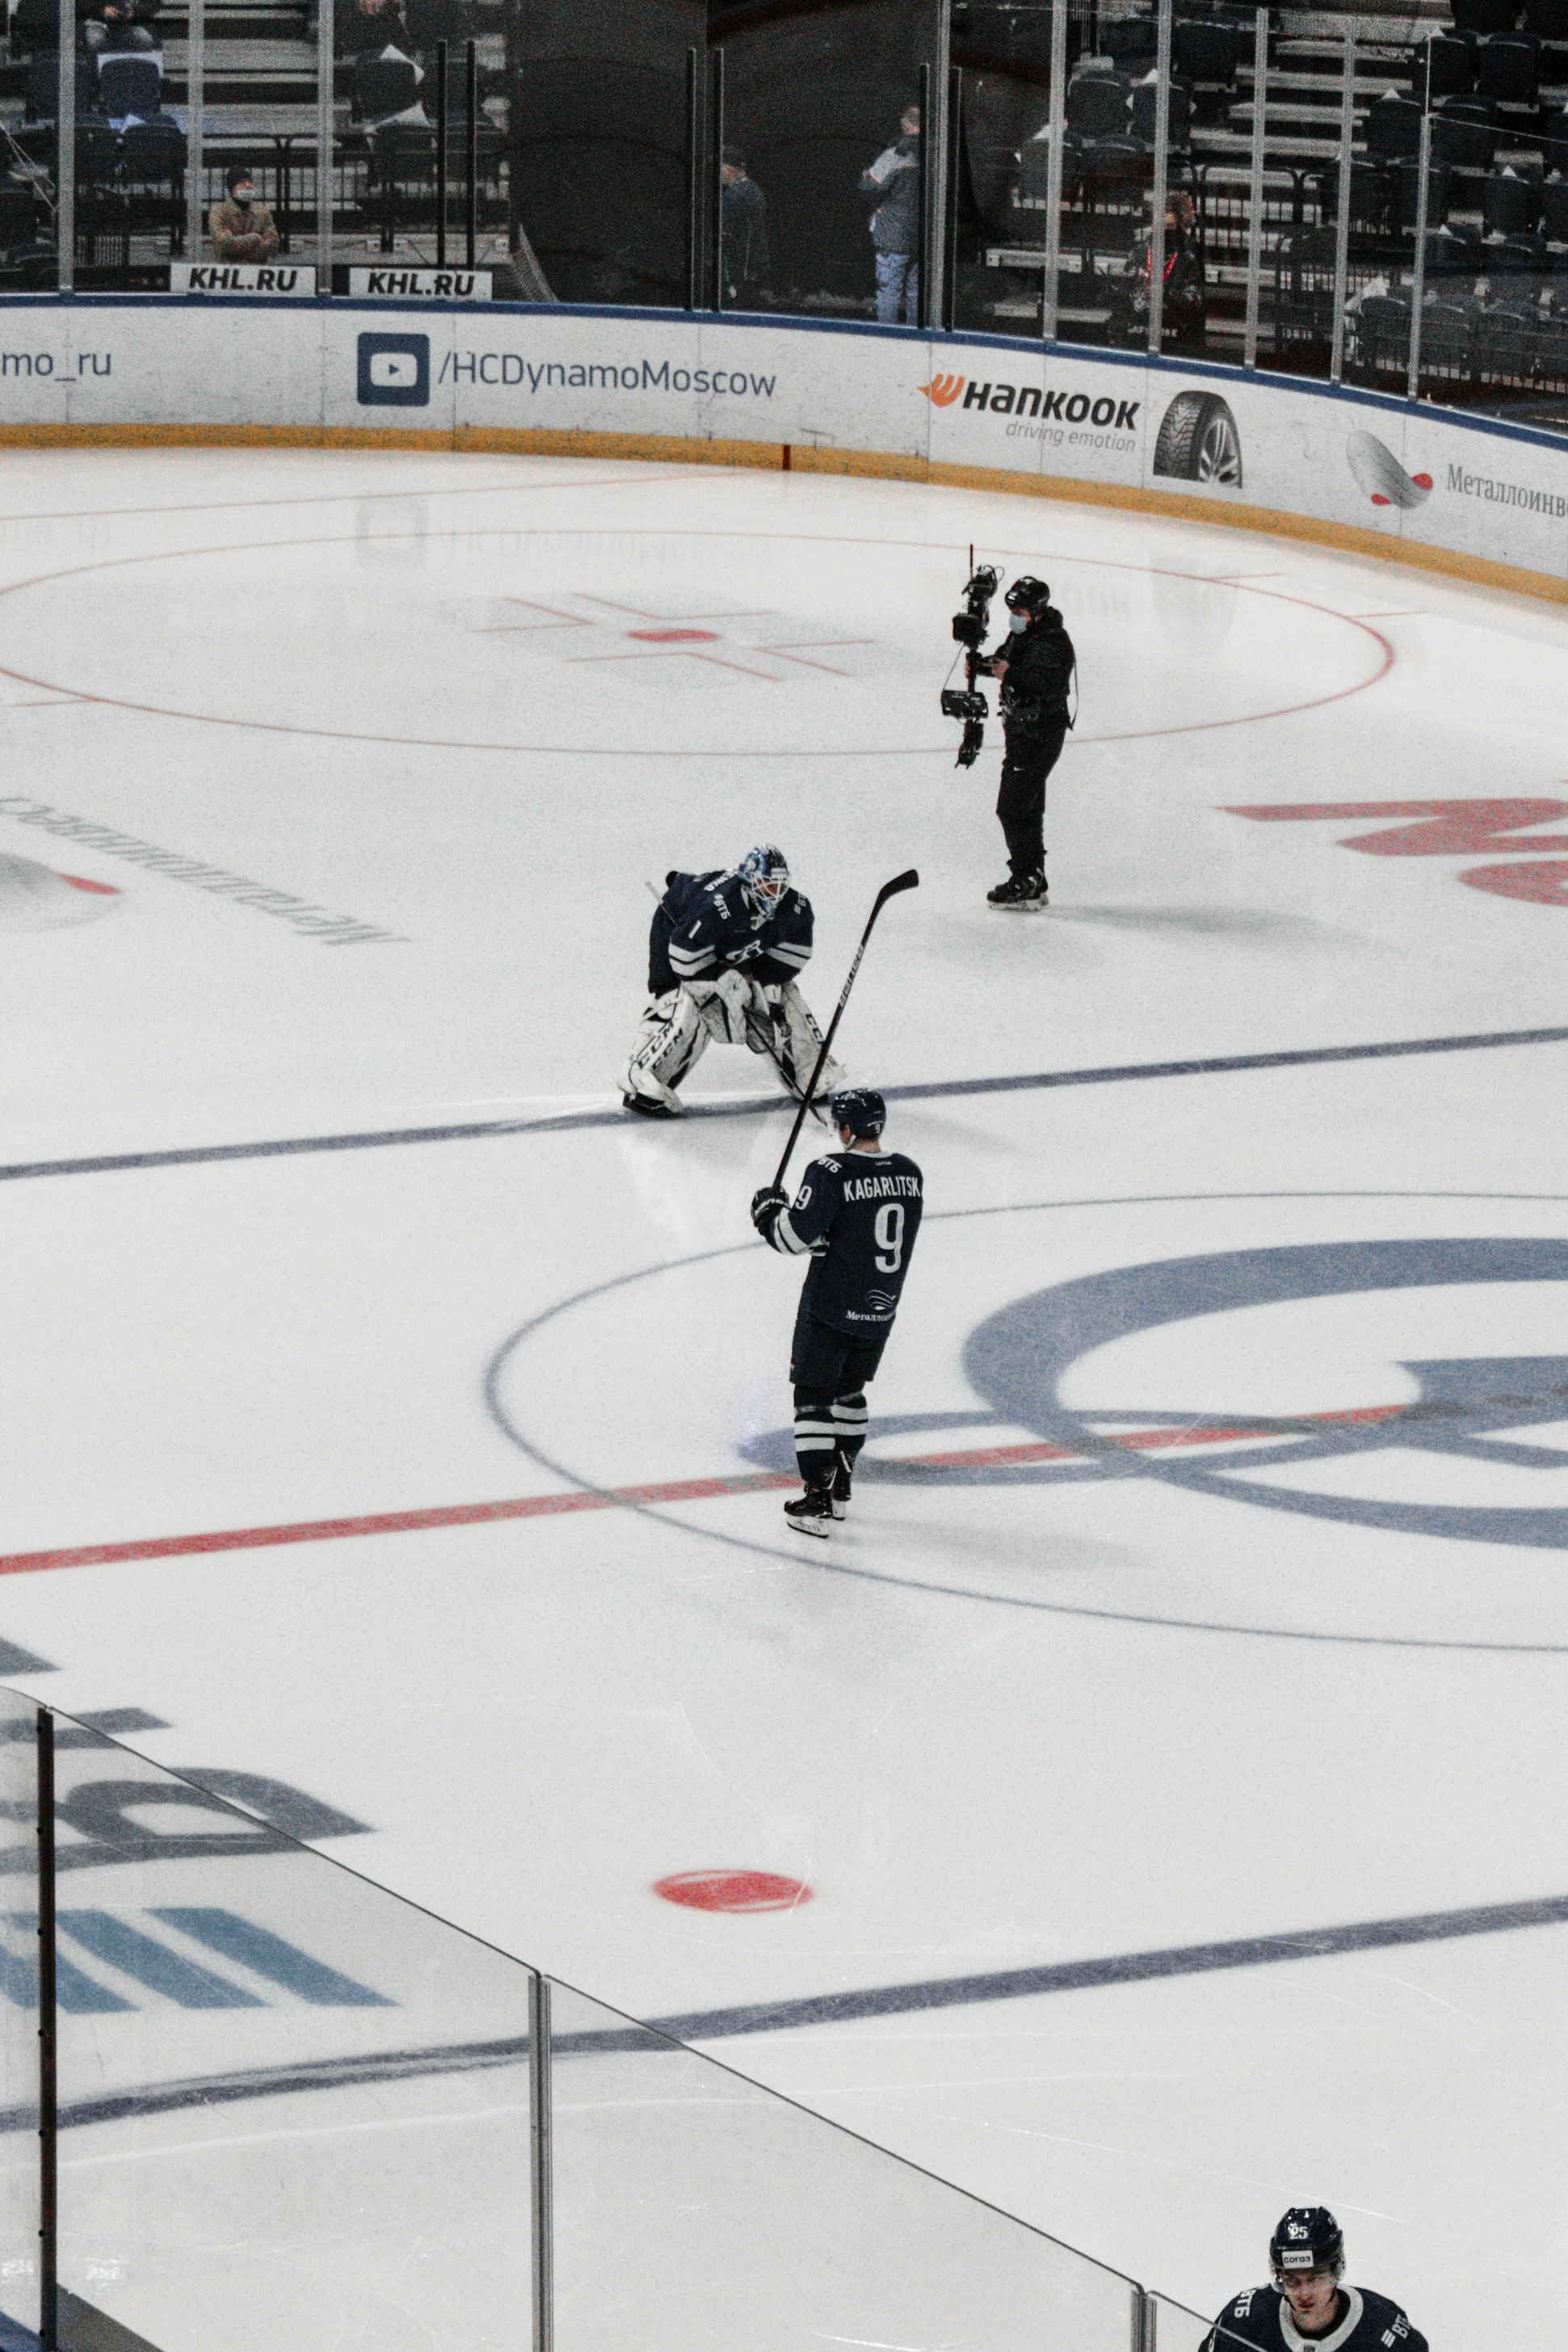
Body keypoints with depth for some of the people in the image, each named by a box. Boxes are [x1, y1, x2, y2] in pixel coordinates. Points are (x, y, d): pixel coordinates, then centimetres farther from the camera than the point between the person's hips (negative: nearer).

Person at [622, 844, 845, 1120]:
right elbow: (686, 955, -36)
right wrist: (722, 980, -34)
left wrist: (771, 981, -15)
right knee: (686, 1006, -24)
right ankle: (642, 1082, -19)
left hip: (736, 952, 7)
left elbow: (792, 952, -5)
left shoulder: (794, 908, -21)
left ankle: (809, 1075, 18)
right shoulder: (718, 905, -42)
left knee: (782, 998, 3)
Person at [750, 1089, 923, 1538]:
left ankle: (817, 1500, -3)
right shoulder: (908, 1173, 2)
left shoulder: (831, 1174, -19)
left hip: (830, 1309, -6)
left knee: (814, 1396, 2)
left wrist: (768, 1210, 2)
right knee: (849, 1391, 22)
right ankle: (840, 1488, 29)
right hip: (880, 1311, 6)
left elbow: (794, 1238, -18)